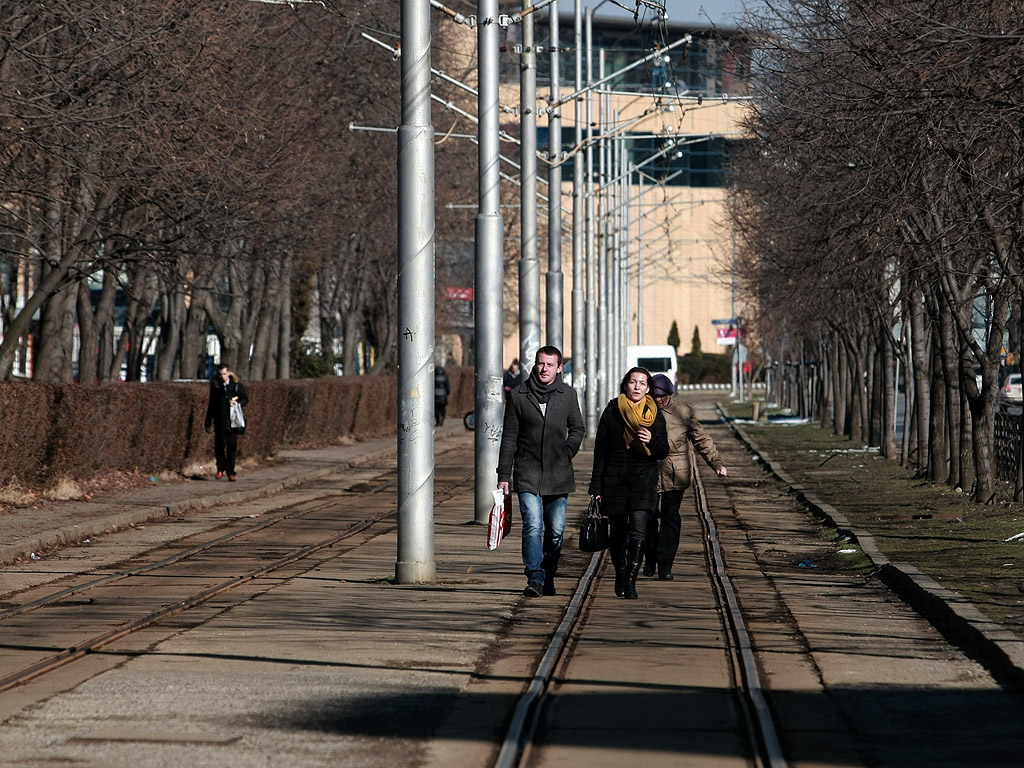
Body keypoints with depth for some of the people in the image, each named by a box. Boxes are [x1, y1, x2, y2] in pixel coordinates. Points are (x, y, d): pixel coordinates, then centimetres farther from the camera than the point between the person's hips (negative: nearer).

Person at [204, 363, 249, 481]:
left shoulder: (236, 385, 3)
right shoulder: (215, 386, 6)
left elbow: (245, 399, 12)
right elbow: (211, 404, 12)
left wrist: (237, 403, -11)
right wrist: (208, 422, 12)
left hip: (232, 421, -1)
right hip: (219, 421, 1)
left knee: (232, 447, -2)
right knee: (219, 445, -1)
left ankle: (230, 472, 4)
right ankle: (220, 468, 18)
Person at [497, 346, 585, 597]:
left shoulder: (568, 394, 6)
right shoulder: (518, 395, 2)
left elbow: (577, 428, 19)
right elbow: (509, 437, 5)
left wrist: (567, 452, 0)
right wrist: (504, 475, 2)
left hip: (558, 473, 2)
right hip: (527, 472, -2)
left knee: (556, 530, 5)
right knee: (533, 525, -15)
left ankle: (548, 577, 21)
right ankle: (535, 579, -19)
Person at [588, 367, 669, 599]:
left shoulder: (654, 414, 4)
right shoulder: (612, 411, 2)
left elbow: (663, 452, 6)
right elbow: (600, 450, 3)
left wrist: (652, 440, -17)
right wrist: (596, 486, 0)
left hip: (643, 478, -1)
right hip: (615, 479, 1)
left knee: (638, 531, -15)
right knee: (618, 532, 8)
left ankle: (630, 581, -16)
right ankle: (620, 576, 29)